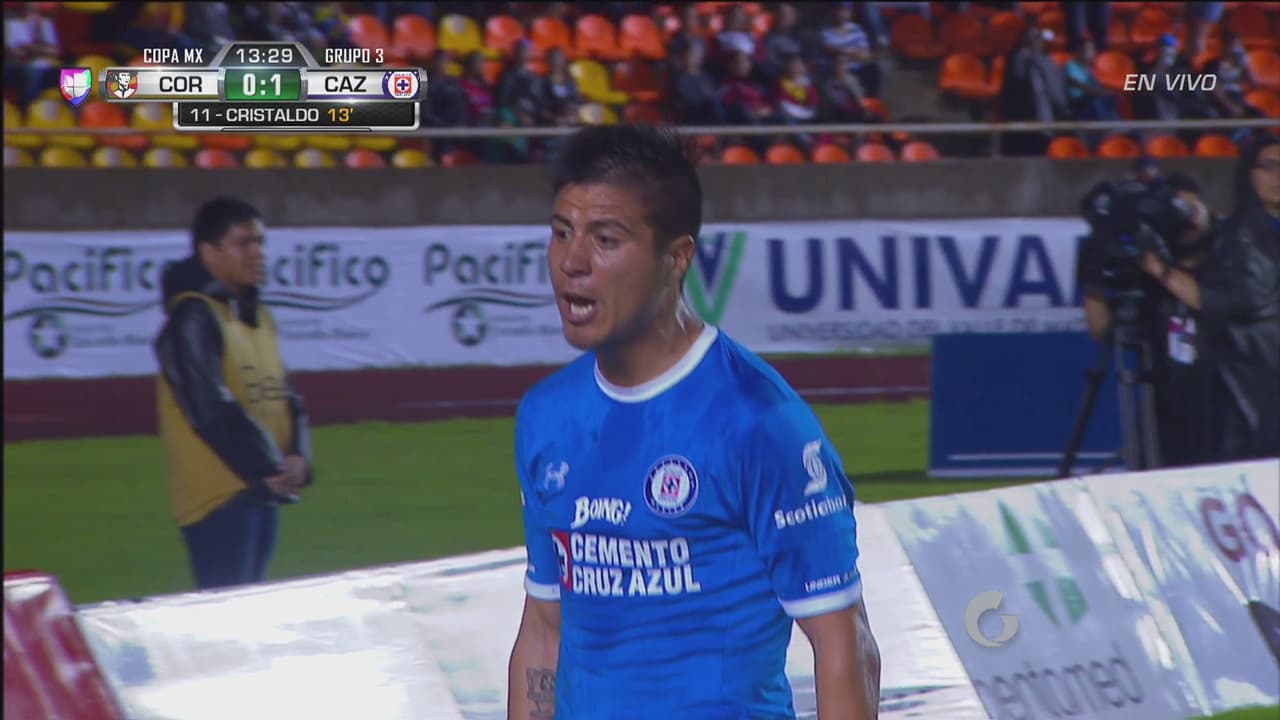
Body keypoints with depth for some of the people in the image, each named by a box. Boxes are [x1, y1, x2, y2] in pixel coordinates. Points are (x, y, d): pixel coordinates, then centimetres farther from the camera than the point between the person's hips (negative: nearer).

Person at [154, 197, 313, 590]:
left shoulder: (259, 317, 16)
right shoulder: (193, 318, -11)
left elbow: (283, 396, 15)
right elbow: (213, 407, -19)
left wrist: (296, 458, -4)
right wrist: (269, 468, -17)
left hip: (263, 493, 9)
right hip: (219, 495, -9)